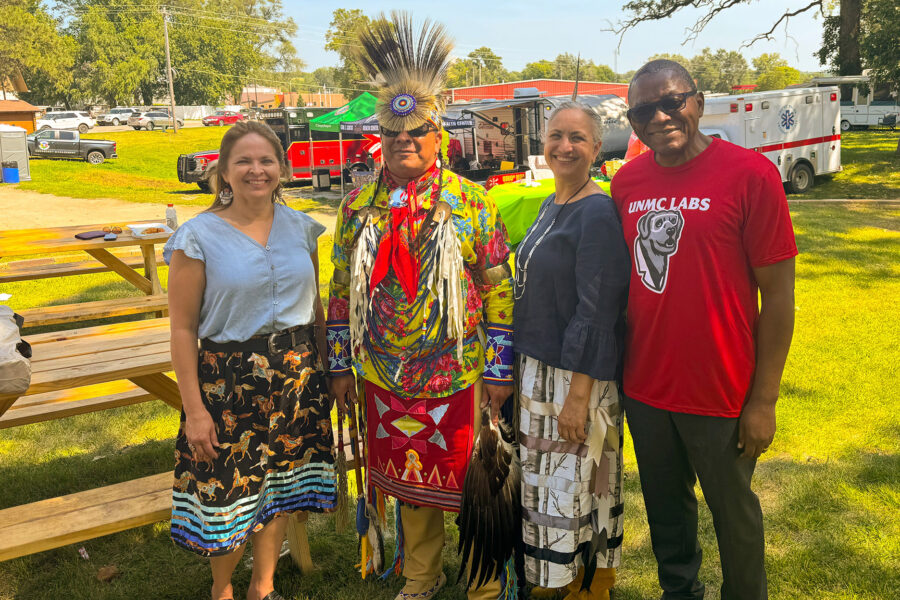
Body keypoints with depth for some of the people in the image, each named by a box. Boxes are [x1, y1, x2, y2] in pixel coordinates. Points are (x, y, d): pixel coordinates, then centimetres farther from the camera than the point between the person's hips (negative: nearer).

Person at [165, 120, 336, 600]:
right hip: (229, 380, -4)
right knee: (231, 490, 7)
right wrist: (194, 408, -12)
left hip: (297, 378, 4)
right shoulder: (199, 236, -9)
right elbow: (183, 328, -9)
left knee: (278, 486, 15)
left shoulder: (300, 228, 4)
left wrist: (325, 371, 11)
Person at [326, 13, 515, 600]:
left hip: (459, 375, -3)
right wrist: (341, 365, 8)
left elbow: (499, 290, -5)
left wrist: (500, 371, -6)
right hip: (386, 377, 3)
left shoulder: (471, 201, -6)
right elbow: (342, 290, 9)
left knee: (469, 481, 9)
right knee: (409, 482, 17)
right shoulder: (359, 205, 4)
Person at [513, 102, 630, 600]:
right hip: (537, 370, 8)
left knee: (575, 487, 5)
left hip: (578, 376, -8)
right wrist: (523, 371, 17)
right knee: (546, 484, 18)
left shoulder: (598, 213, -16)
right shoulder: (550, 205, 10)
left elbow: (596, 312, -20)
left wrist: (578, 396, -22)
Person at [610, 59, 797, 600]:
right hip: (644, 388, 4)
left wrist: (764, 398, -12)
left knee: (733, 513, 15)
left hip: (721, 393, -4)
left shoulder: (750, 173, -12)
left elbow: (779, 292, -11)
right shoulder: (626, 182, 1)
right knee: (666, 507, 21)